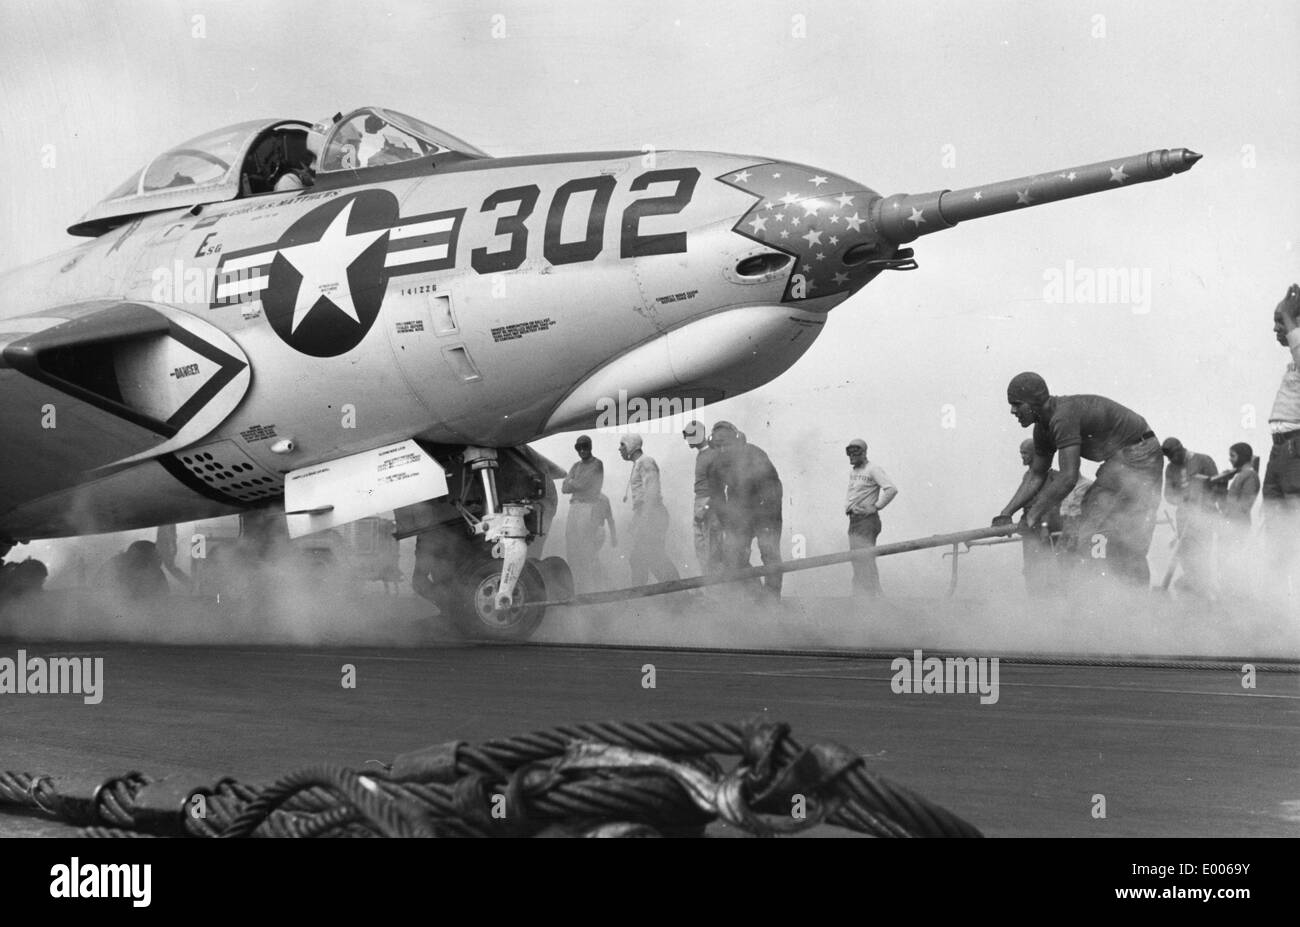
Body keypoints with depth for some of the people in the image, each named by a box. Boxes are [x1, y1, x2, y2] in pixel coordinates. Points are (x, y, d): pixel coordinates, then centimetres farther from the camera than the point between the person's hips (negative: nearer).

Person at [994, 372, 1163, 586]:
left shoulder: (1063, 417, -27)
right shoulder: (1044, 427, 4)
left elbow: (1068, 478, -30)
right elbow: (1036, 476, 11)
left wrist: (1034, 514, -23)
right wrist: (1006, 513, 4)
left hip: (1136, 456, -10)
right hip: (1120, 458, 10)